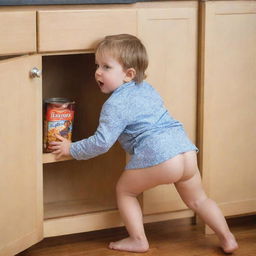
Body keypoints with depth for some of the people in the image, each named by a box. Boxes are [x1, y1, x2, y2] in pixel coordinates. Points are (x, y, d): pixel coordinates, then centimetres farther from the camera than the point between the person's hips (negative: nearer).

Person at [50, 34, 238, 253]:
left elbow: (101, 143, -5)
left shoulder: (115, 104, -2)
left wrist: (71, 149, 8)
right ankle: (227, 238, 26)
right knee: (197, 198, 25)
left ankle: (138, 240, 16)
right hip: (187, 149, 8)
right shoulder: (147, 88, 22)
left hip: (158, 157, -7)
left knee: (124, 189, 15)